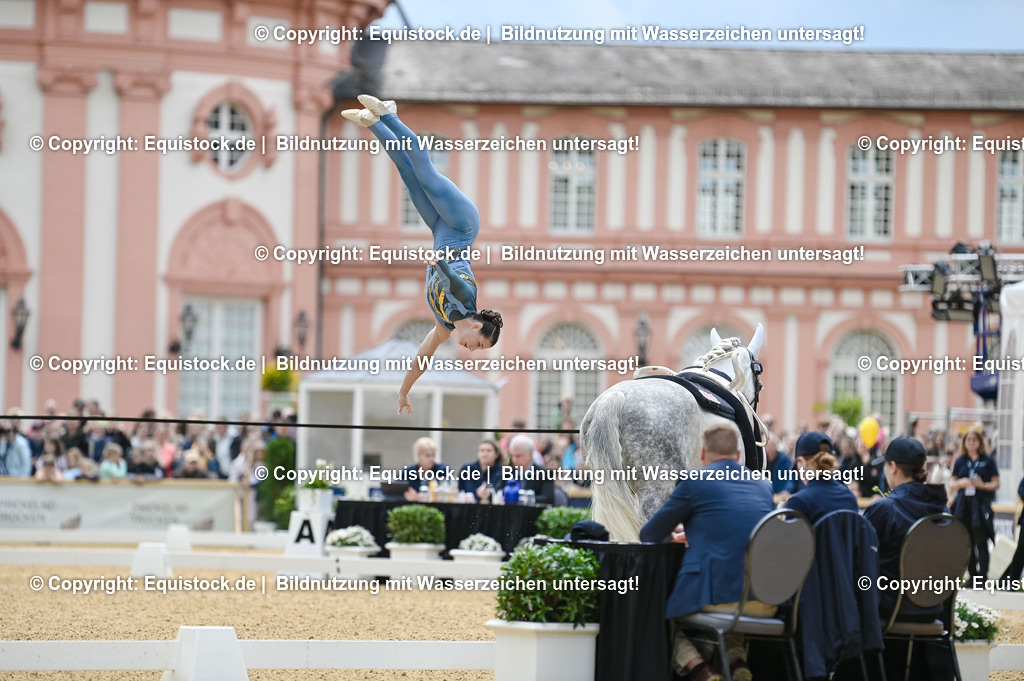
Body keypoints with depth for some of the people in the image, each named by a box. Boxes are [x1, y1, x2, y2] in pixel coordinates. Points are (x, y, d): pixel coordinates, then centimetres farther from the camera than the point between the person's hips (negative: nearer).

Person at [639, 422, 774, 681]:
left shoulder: (694, 482, 1)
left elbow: (649, 535, 11)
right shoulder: (763, 487, 16)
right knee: (734, 617, 38)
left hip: (715, 597, -5)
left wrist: (670, 537, 35)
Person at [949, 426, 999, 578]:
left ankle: (983, 575, -7)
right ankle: (972, 575, 11)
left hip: (981, 505, -3)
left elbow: (996, 484, 3)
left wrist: (982, 485, -15)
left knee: (981, 542, -9)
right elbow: (951, 484, 13)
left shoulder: (988, 461, 4)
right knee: (968, 542, 4)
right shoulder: (960, 461, 13)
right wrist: (961, 483, -8)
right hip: (964, 505, 3)